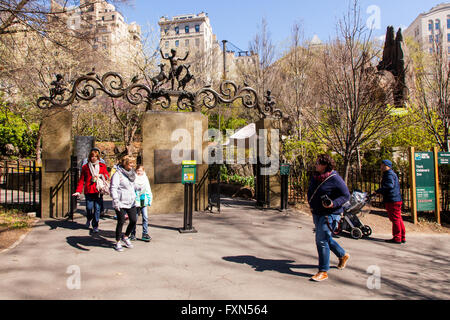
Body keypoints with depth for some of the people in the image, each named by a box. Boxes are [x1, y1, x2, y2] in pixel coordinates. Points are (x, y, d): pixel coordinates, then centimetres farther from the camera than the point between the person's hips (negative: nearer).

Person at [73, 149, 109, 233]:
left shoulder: (102, 166, 10)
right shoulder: (85, 167, 9)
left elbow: (107, 176, 9)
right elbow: (81, 180, 7)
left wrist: (100, 175, -11)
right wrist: (78, 191, -2)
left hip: (98, 190, 0)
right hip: (89, 190, 0)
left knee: (97, 208, -2)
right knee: (89, 207, -5)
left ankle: (95, 226, 14)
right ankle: (89, 219, 30)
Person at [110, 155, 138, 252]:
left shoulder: (132, 173, 14)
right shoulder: (118, 174, -10)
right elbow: (113, 188, -18)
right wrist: (116, 200, -27)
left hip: (131, 202, 7)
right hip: (121, 202, -7)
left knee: (133, 220, 4)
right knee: (121, 222, -2)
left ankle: (125, 237, 29)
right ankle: (118, 242, 16)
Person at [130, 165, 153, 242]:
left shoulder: (145, 178, 9)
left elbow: (148, 190, 15)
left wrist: (150, 199, 10)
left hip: (143, 201, 3)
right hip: (135, 202, -3)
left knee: (145, 217, -2)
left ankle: (145, 234, 5)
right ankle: (133, 234, 20)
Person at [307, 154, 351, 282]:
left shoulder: (335, 178, -17)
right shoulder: (315, 177, 6)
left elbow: (346, 195, -13)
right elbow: (310, 191, 21)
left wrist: (333, 204, -26)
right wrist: (311, 204, 7)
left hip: (330, 214, -8)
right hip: (317, 213, 9)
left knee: (321, 240, -11)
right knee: (326, 238, 20)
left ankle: (323, 272, 0)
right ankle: (343, 255, 45)